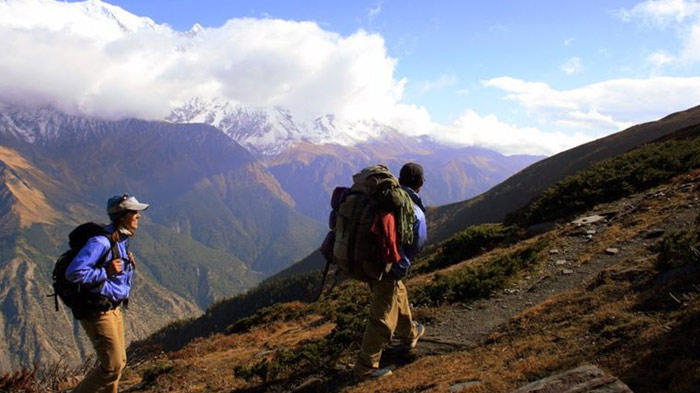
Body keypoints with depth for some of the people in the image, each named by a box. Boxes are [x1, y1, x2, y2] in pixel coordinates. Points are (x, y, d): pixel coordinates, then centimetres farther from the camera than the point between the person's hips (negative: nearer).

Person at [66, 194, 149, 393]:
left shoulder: (122, 241, 8)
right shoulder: (101, 242, -22)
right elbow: (74, 272, -29)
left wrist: (128, 264, 6)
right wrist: (106, 272, -23)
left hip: (113, 309, 10)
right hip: (97, 312, -9)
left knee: (118, 362, 18)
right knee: (113, 366, -4)